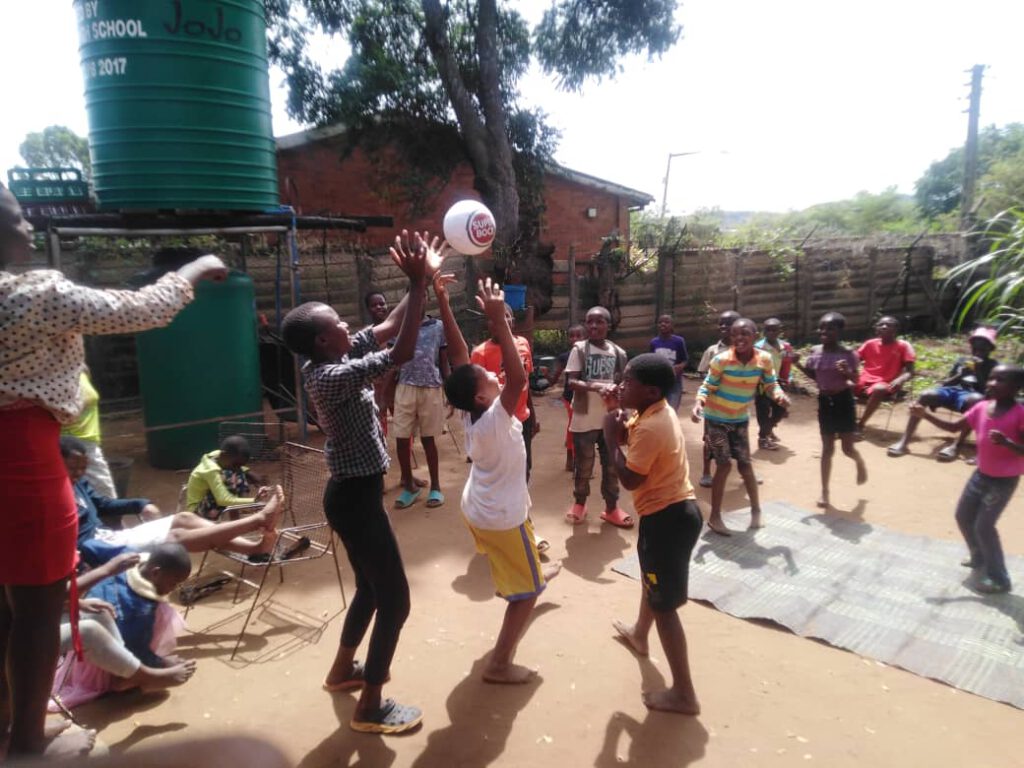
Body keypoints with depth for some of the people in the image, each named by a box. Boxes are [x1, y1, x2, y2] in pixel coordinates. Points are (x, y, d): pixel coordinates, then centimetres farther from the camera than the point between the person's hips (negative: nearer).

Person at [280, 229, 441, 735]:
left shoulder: (335, 362, 3)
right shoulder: (331, 377, -24)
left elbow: (390, 327, 9)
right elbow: (402, 353, -30)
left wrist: (422, 280, 3)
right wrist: (419, 282, -28)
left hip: (355, 492, 10)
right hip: (356, 498, -10)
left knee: (371, 588, 25)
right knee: (395, 600, 3)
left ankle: (343, 669, 46)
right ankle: (370, 707, 19)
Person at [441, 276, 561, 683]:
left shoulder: (469, 411, -13)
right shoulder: (495, 419, -33)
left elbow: (458, 353, -15)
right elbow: (519, 378, -47)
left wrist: (442, 302, -19)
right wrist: (499, 320, -49)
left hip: (477, 509, 8)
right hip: (502, 517, -8)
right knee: (527, 591, 9)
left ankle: (535, 569, 68)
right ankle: (500, 664, 14)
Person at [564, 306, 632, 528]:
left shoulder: (618, 352, 3)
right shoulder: (579, 349, -7)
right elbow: (572, 382, -15)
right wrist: (596, 387, -31)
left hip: (610, 418, 3)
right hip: (584, 419, -3)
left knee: (611, 465, 12)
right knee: (583, 465, 10)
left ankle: (611, 507, 27)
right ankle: (579, 503, 30)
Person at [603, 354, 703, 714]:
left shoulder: (651, 428, -26)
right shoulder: (657, 413, 3)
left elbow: (629, 480, -23)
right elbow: (629, 435, 15)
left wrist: (610, 438, -15)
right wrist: (615, 412, -2)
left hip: (668, 518, -10)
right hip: (672, 510, 10)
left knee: (664, 605, 0)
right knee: (651, 576, 32)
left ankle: (683, 694, 12)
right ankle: (639, 633, 57)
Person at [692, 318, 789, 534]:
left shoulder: (764, 359, -12)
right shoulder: (721, 360, -22)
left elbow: (770, 384, -2)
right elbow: (708, 386, -14)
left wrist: (780, 395, -23)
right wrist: (698, 403, -32)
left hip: (740, 419, 4)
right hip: (716, 419, -3)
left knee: (745, 464, 12)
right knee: (724, 466, -5)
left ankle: (756, 509, 32)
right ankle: (715, 517, 7)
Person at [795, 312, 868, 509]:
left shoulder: (847, 353, -13)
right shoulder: (814, 351, -1)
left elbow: (855, 380, -9)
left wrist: (847, 372, -30)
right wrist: (798, 364, -3)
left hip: (843, 400, -3)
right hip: (824, 401, 3)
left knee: (848, 448, 3)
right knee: (827, 448, 10)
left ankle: (860, 462, 41)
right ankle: (824, 492, 17)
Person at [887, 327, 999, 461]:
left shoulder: (993, 365, 13)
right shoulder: (961, 360, 22)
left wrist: (978, 372, -9)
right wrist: (959, 375, 1)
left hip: (971, 395, -3)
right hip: (952, 390, 3)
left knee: (977, 399, -41)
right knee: (925, 395, -29)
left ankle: (955, 445, -40)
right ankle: (904, 441, -36)